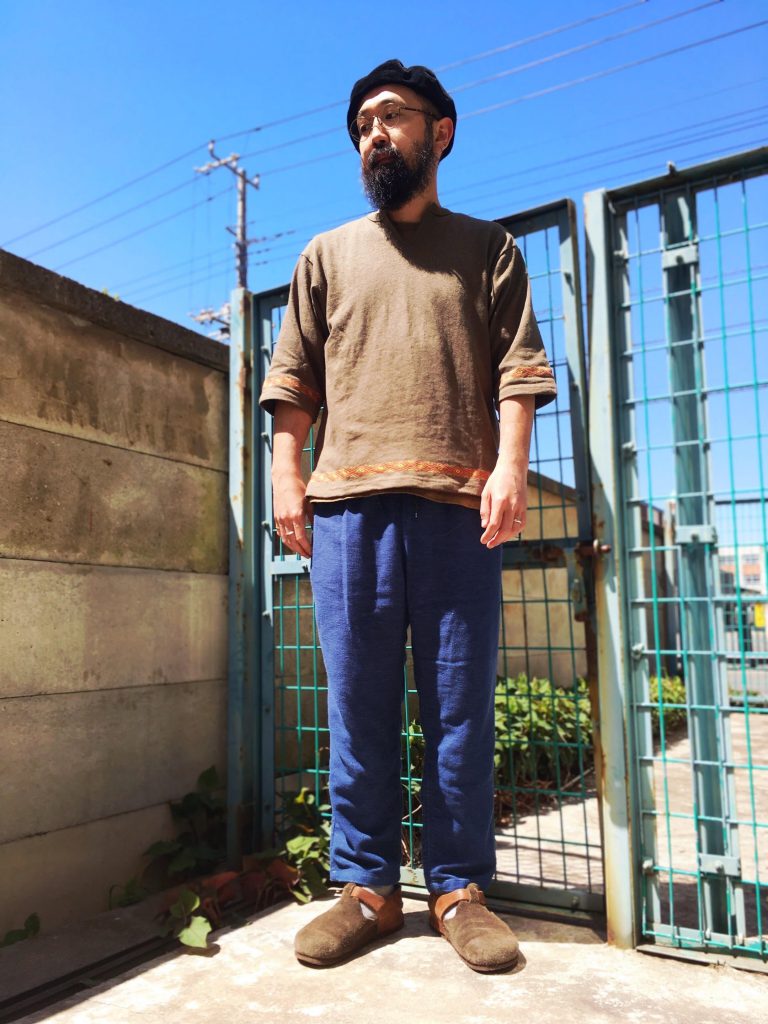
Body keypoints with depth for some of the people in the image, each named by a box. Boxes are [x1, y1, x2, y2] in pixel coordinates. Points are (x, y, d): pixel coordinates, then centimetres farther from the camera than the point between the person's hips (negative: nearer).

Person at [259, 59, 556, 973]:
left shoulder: (487, 248, 17)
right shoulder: (327, 255, 21)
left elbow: (517, 368, 7)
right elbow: (293, 379, 14)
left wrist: (511, 466, -8)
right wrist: (286, 476, 2)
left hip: (457, 507, -1)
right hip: (348, 504, 2)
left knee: (460, 709, 2)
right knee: (358, 707, 3)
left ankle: (459, 889, 15)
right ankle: (366, 887, 16)